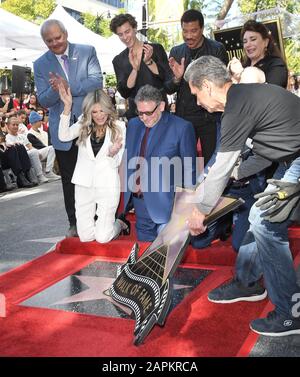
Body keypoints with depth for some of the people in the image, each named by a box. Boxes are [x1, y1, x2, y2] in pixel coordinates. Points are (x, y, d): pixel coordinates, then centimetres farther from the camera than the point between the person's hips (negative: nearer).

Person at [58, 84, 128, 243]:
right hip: (84, 184, 2)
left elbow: (116, 163, -2)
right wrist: (67, 106, -18)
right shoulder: (83, 124, 4)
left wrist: (112, 153, -26)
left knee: (103, 237, -6)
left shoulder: (118, 126, -1)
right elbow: (63, 136, -14)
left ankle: (119, 225, 27)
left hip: (107, 184, -2)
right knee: (85, 237, 3)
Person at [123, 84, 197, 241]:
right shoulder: (133, 124, 11)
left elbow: (189, 169, -5)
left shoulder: (181, 127, -7)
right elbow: (127, 159, 15)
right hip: (138, 200, 5)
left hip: (164, 203, -5)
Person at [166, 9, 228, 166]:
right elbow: (168, 89, 8)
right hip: (183, 117, 3)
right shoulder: (176, 52, 6)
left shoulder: (217, 49, -5)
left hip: (210, 117, -3)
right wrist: (177, 78, -13)